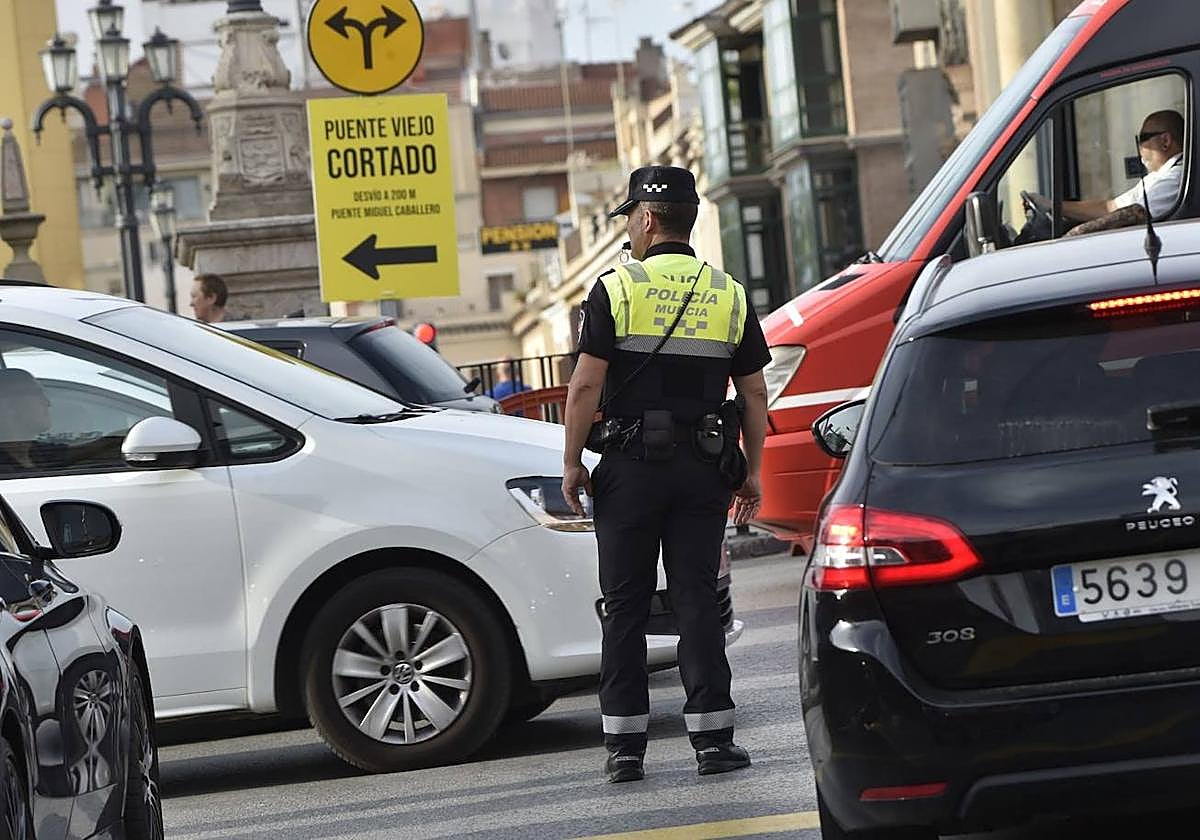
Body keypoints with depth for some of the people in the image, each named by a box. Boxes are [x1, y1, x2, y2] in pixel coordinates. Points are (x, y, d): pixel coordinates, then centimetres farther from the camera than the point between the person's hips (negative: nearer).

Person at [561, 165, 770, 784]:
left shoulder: (615, 290, -5)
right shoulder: (730, 296, 6)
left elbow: (585, 386, -9)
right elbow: (755, 394, 7)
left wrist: (572, 463, -1)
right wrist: (751, 473, 14)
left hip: (631, 465, -2)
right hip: (702, 470, 3)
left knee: (625, 605, 4)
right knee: (697, 600, 4)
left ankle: (624, 743, 5)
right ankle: (712, 737, 1)